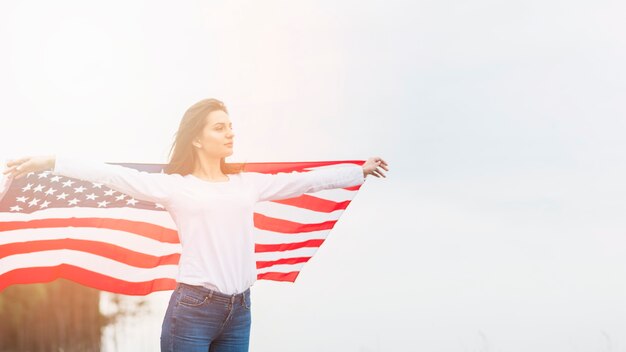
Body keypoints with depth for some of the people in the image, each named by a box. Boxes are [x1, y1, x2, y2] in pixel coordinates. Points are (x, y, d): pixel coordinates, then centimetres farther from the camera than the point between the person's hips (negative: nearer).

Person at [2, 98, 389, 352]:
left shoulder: (248, 182, 12)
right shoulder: (175, 185, -1)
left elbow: (307, 180, 18)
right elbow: (115, 175, -10)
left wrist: (361, 170, 22)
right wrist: (50, 162, -18)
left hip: (240, 309, 5)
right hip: (193, 307, -4)